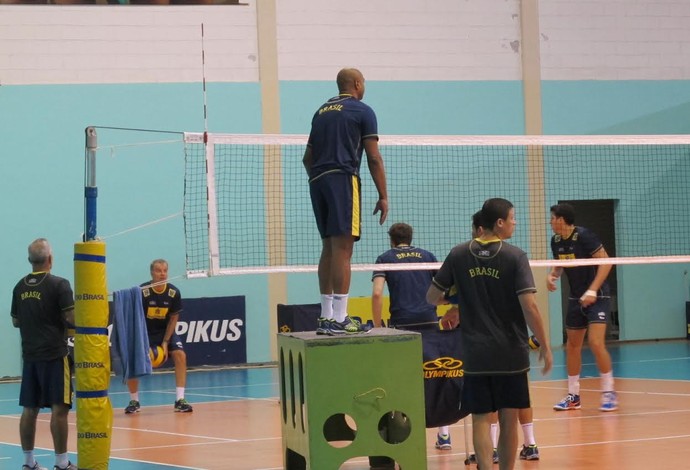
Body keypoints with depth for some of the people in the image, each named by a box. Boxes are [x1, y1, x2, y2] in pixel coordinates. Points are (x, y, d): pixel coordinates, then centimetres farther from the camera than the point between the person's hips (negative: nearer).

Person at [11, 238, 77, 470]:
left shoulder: (20, 287, 7)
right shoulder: (58, 284, -10)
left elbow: (15, 321, 17)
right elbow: (72, 318, -15)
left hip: (30, 355, 6)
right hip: (54, 354, -6)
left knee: (30, 409, 10)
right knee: (59, 408, -3)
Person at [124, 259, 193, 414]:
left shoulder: (174, 293, -17)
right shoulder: (142, 292, -24)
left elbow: (174, 318, -5)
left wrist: (165, 342, -11)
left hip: (165, 330, 2)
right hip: (144, 331, -2)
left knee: (180, 355, -18)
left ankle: (180, 400, -14)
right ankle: (134, 401, 5)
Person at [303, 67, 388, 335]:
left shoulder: (321, 111, 20)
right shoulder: (362, 111, 2)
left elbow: (308, 158, 23)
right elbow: (374, 158, -4)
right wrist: (383, 196, -1)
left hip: (317, 182, 7)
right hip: (343, 179, -7)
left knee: (329, 248, 11)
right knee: (343, 248, -10)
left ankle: (326, 318, 10)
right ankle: (339, 320, -16)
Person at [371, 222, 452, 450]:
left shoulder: (385, 258, 9)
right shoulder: (427, 256, 15)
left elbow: (377, 294, -5)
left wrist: (378, 327, 0)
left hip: (402, 324, -2)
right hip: (430, 322, 2)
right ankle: (443, 434, 9)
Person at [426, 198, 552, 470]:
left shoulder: (458, 255, 1)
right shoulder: (515, 257, -9)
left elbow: (432, 297, 6)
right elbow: (529, 307, -15)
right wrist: (545, 346, -5)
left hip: (475, 355, 2)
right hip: (510, 353, -2)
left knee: (481, 419, 3)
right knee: (508, 419, 10)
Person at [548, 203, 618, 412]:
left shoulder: (584, 236, -17)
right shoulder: (556, 241, 4)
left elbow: (606, 262, -18)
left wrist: (592, 291, -24)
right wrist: (552, 275, -3)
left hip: (597, 297, -7)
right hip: (576, 299, 8)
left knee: (596, 343, -18)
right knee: (572, 345, 9)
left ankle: (609, 393, -7)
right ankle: (573, 396, 18)